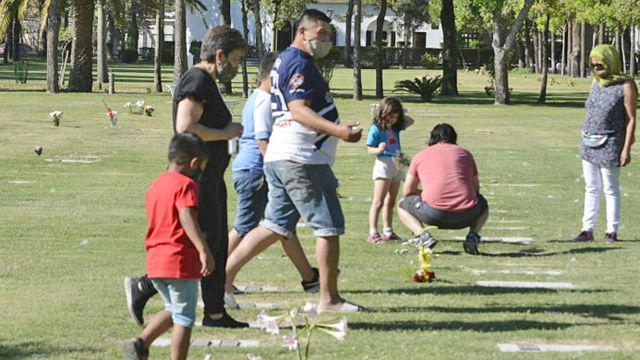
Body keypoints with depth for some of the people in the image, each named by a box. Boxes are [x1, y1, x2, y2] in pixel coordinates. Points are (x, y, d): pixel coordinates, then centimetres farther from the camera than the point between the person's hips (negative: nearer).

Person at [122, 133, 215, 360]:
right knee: (184, 318, 1)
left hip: (155, 262, 8)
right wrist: (204, 250, -34)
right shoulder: (185, 184, -10)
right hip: (180, 261, -8)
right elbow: (187, 217, -26)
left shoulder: (155, 185, 15)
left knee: (173, 311, 21)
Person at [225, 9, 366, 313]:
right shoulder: (299, 63, -12)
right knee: (329, 226, -2)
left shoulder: (286, 61, 21)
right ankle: (329, 299, 4)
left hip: (279, 158, 10)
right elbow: (298, 109, -23)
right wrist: (337, 131, -34)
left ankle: (222, 277, 7)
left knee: (276, 227, 11)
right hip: (301, 159, -10)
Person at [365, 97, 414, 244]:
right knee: (378, 202, -10)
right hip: (383, 164, -7)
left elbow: (410, 121, 24)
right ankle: (373, 233, -12)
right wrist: (379, 149, -29)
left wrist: (400, 114, 12)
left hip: (396, 165, 7)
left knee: (390, 202, 13)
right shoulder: (376, 129, -8)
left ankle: (388, 232, 20)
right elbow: (369, 149, -10)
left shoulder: (395, 127, 11)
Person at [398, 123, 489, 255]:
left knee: (402, 205, 26)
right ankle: (473, 235, 8)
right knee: (482, 204, 37)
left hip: (434, 214, -2)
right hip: (466, 215, 2)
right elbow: (476, 189, 25)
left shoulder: (420, 155, 15)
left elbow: (407, 191, 18)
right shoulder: (465, 154, 19)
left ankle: (424, 235, -1)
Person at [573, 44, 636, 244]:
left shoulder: (625, 86, -10)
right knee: (591, 188, 11)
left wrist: (626, 149, -14)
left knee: (610, 189, 1)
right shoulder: (596, 83, 9)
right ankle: (587, 230, 15)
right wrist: (586, 138, 13)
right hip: (589, 143, 7)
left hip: (609, 145, -7)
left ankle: (611, 231, 7)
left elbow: (631, 119, -10)